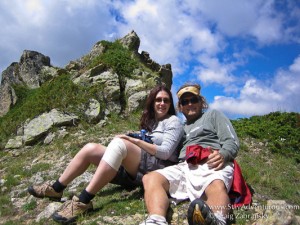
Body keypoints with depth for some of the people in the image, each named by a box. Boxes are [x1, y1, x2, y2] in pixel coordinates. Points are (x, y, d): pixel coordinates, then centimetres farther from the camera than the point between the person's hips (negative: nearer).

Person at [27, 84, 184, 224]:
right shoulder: (149, 120, 23)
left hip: (157, 169, -7)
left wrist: (135, 140, -14)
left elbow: (165, 152, -12)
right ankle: (56, 189, -1)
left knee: (119, 143, -34)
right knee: (90, 148, -9)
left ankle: (83, 202, -34)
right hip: (135, 169, 7)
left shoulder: (174, 122, 2)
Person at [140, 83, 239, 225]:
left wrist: (222, 155, -16)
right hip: (183, 167, 4)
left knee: (217, 187, -39)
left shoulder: (214, 114, 23)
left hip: (210, 165, -3)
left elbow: (232, 142, 8)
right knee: (150, 178, -24)